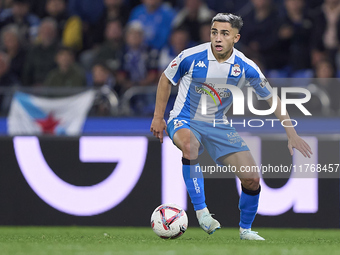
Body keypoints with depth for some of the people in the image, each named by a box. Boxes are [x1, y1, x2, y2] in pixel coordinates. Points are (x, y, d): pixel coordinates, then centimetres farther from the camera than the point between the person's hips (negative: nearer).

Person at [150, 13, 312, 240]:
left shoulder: (246, 68, -12)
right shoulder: (191, 57, -17)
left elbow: (273, 99, 0)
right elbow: (166, 80, 2)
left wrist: (292, 135, -4)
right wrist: (158, 117, 2)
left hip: (218, 125, 3)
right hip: (185, 121, -3)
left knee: (252, 179, -5)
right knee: (189, 144, -41)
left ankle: (246, 230, 20)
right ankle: (201, 211, -32)